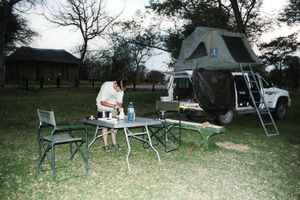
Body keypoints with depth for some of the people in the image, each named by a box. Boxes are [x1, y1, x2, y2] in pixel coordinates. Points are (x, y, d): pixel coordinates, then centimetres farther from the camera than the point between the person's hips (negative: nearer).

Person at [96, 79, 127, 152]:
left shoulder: (121, 90, -16)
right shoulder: (106, 86, -32)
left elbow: (119, 102, -7)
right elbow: (102, 102, -31)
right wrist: (114, 106, -43)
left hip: (113, 106, 5)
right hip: (102, 106, -4)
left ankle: (114, 143, 12)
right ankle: (106, 145, -3)